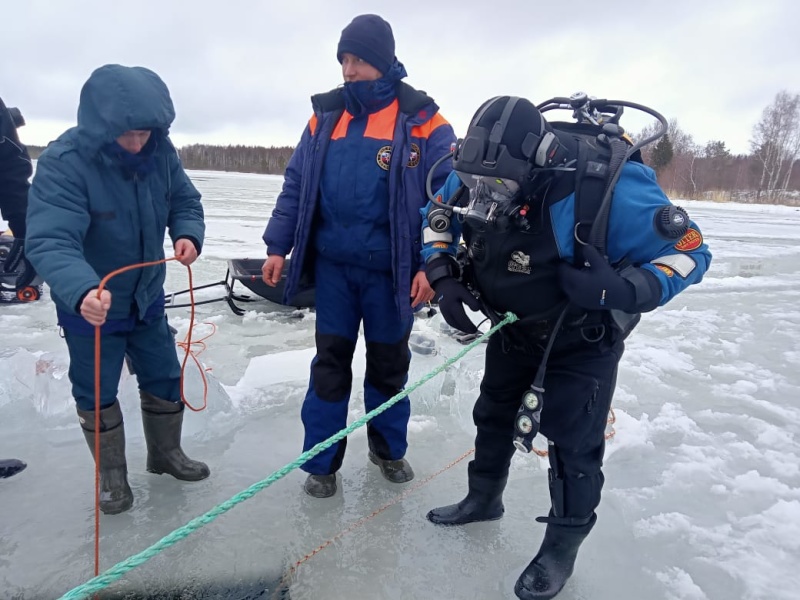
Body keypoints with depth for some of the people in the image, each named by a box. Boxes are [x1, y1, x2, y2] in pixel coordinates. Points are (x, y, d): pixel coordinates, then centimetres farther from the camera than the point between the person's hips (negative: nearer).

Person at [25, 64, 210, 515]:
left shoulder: (160, 149, -13)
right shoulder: (63, 162, -28)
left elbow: (186, 201, -1)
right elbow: (49, 241, -37)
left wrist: (188, 235, -25)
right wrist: (82, 290, -57)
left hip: (148, 297, 5)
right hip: (88, 305, -4)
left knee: (166, 380, 16)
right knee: (97, 394, 11)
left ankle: (166, 453, 41)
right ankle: (113, 475, 35)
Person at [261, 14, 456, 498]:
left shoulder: (423, 123, -6)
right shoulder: (326, 116, 5)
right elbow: (295, 186, 8)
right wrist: (278, 247, 3)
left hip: (391, 271, -2)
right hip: (333, 265, 3)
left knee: (390, 363, 13)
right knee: (330, 362, 8)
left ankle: (389, 448, 34)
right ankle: (322, 461, 22)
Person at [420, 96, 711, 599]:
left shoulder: (606, 186, -35)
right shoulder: (475, 177, -20)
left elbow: (688, 250, -24)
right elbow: (436, 219, 1)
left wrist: (627, 290, -41)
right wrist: (444, 277, -15)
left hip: (581, 342, -5)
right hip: (512, 331, 6)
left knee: (572, 442, 2)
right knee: (493, 414, 20)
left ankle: (562, 547, 27)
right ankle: (484, 499, 47)